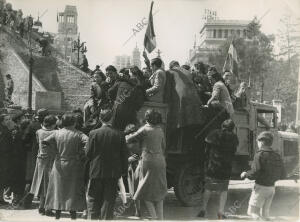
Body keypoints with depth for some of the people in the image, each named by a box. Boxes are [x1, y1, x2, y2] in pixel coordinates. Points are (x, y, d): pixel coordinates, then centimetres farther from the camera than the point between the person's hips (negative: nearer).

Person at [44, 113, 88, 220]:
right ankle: (72, 211, 8)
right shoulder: (78, 134, -10)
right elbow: (88, 141, -24)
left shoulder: (57, 133, -4)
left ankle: (57, 211, 12)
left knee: (58, 187, 11)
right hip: (73, 166, -2)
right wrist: (82, 152, -9)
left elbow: (44, 141, -5)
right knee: (73, 188, 8)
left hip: (59, 164, 2)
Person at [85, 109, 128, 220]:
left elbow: (88, 153, -4)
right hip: (113, 173, 1)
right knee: (109, 201, 8)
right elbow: (124, 155, -1)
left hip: (96, 171, -1)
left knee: (93, 200, 11)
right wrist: (124, 170, 10)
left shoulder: (93, 133, -9)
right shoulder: (119, 135, -5)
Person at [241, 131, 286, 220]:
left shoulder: (260, 154, -14)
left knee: (253, 212, 0)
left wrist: (245, 174, -1)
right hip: (272, 187, 7)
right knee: (265, 212, 17)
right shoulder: (277, 156, 6)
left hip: (261, 187, -7)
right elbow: (283, 175, 8)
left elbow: (254, 173, -20)